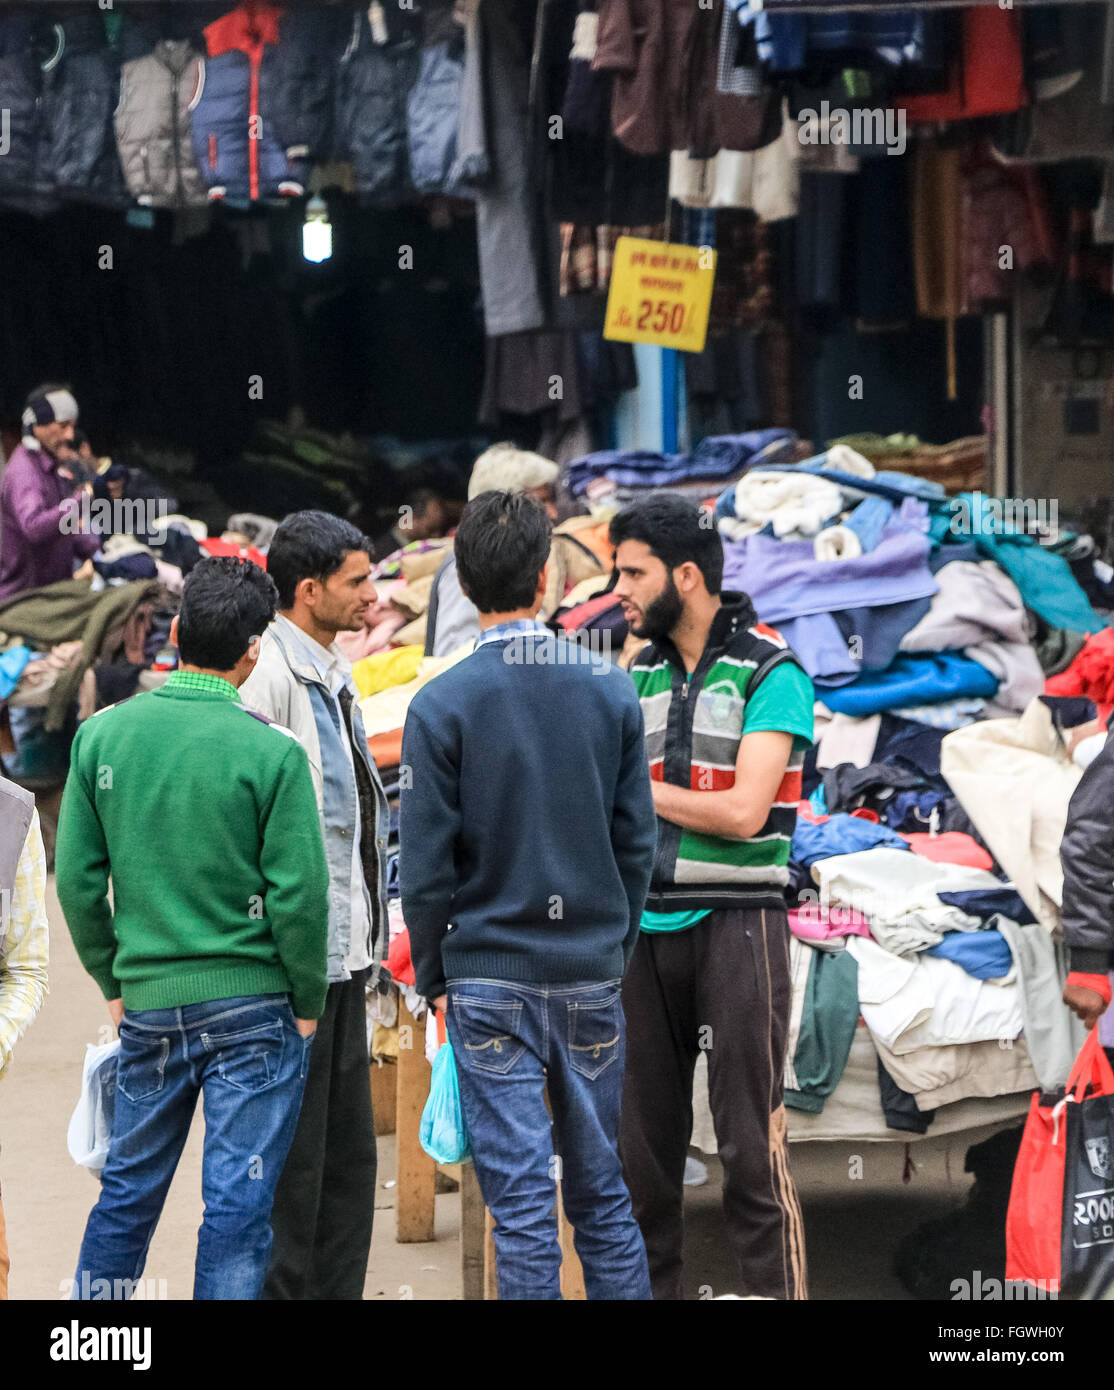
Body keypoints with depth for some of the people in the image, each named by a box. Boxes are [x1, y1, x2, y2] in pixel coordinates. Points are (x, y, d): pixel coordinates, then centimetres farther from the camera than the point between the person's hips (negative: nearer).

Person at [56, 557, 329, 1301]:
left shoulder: (102, 735, -1)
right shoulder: (271, 752, -12)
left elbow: (77, 882, 2)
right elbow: (299, 895, -12)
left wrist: (114, 981, 14)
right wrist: (307, 1004, 2)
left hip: (148, 1006, 4)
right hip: (252, 1006, -4)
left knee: (128, 1191, 16)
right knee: (238, 1204, 2)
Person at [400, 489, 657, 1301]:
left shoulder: (442, 705, -9)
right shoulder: (611, 691, 1)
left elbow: (427, 865, -7)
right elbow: (637, 842, 5)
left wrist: (433, 979, 4)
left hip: (491, 980, -3)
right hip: (593, 977, 3)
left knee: (520, 1199, 0)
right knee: (601, 1189, 13)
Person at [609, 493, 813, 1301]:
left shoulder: (769, 671, -5)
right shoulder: (639, 676, 14)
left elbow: (742, 813, -14)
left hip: (736, 925, -6)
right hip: (645, 928, 6)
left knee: (750, 1136, -6)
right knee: (644, 1137, 7)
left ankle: (775, 1287, -1)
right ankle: (648, 1286, 15)